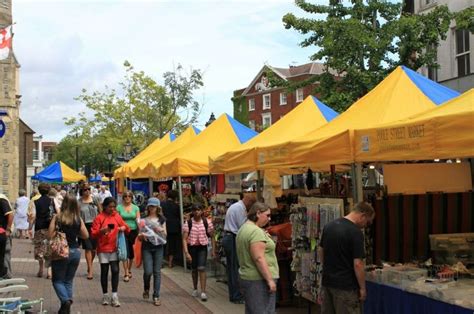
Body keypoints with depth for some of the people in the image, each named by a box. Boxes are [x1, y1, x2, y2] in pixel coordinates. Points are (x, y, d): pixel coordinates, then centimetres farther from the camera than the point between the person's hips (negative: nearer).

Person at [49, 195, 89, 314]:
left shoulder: (57, 218, -10)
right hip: (75, 252, 3)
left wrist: (57, 231, 5)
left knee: (58, 280, 9)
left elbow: (50, 235, -13)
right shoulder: (78, 219, -2)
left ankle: (65, 301, -14)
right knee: (69, 281, 16)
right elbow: (86, 235, 4)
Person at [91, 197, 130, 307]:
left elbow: (127, 229, 12)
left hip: (115, 248, 2)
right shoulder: (99, 217, -3)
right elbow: (93, 234, -7)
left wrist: (124, 228, -11)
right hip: (103, 249, -1)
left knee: (115, 270, -9)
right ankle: (105, 295, 17)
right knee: (104, 271, 6)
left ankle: (114, 296, -5)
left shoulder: (117, 217, 6)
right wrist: (102, 230, -25)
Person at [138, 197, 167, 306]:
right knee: (148, 271, -9)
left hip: (158, 247, 1)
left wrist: (161, 230, -11)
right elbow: (140, 235, 5)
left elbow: (165, 234, 9)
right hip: (147, 247, -1)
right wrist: (142, 236, -17)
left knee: (157, 272, 1)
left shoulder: (161, 219, 7)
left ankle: (156, 296, 7)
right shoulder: (144, 220, 3)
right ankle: (146, 289, 22)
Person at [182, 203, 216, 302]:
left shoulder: (207, 222, -5)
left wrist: (213, 250, 1)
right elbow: (184, 239, -10)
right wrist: (186, 253, -18)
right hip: (192, 247, 1)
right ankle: (195, 289, 33)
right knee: (194, 269, 13)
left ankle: (203, 292, -12)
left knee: (201, 268, -13)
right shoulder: (188, 223, -8)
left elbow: (212, 237, 4)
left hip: (202, 247, -1)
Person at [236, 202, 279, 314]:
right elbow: (259, 258, -22)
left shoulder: (244, 228, 15)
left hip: (247, 277, 10)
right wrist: (270, 279, -21)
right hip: (259, 280, -10)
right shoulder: (256, 231, -16)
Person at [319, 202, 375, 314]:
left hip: (327, 282, 7)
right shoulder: (356, 232, -18)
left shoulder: (329, 226, 4)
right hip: (346, 286, -7)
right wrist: (362, 288, -10)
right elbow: (358, 264, -20)